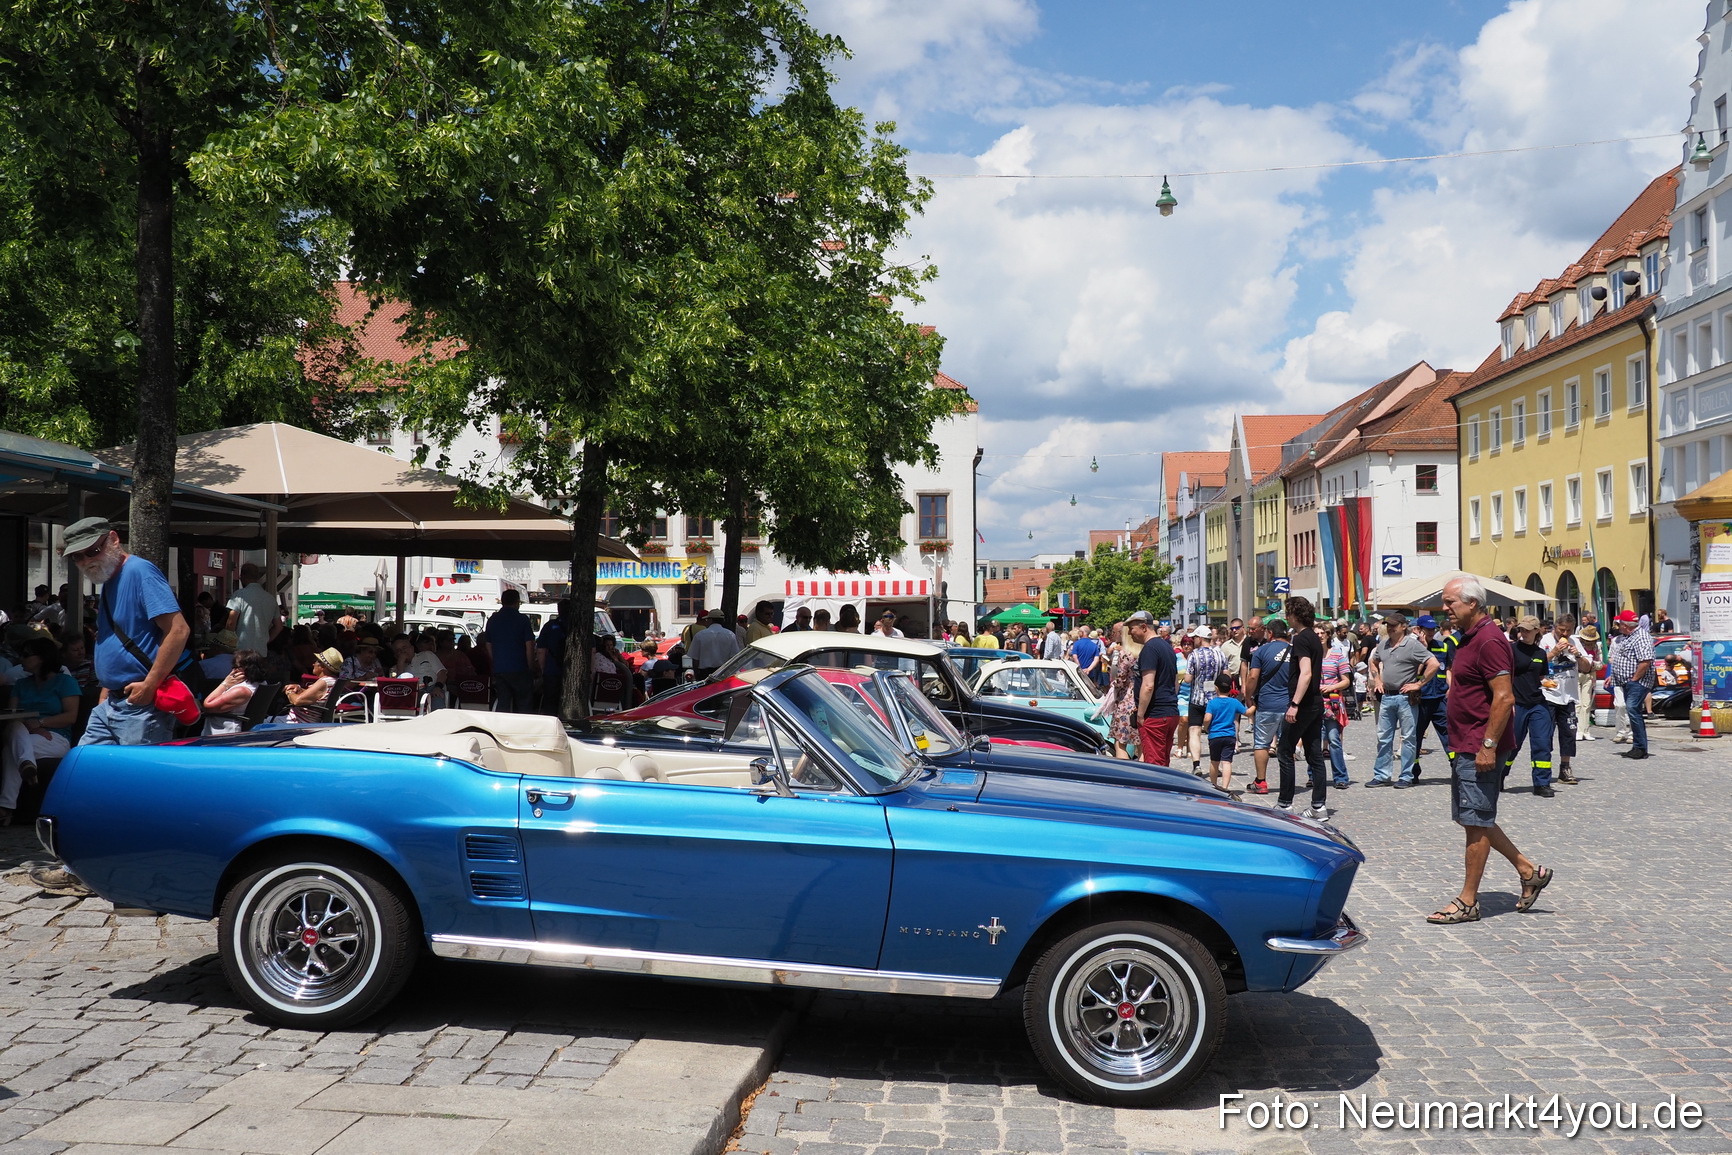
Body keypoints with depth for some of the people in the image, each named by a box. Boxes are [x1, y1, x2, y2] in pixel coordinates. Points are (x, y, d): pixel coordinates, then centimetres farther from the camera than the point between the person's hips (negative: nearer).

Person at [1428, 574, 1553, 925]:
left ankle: (1468, 902, 5)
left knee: (1476, 823, -3)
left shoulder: (1489, 640, -17)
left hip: (1481, 750, -10)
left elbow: (1504, 697, -23)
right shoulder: (1468, 638, 15)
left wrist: (1488, 745, -24)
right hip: (1467, 747, 10)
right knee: (1470, 818, 15)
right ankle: (1529, 871, 24)